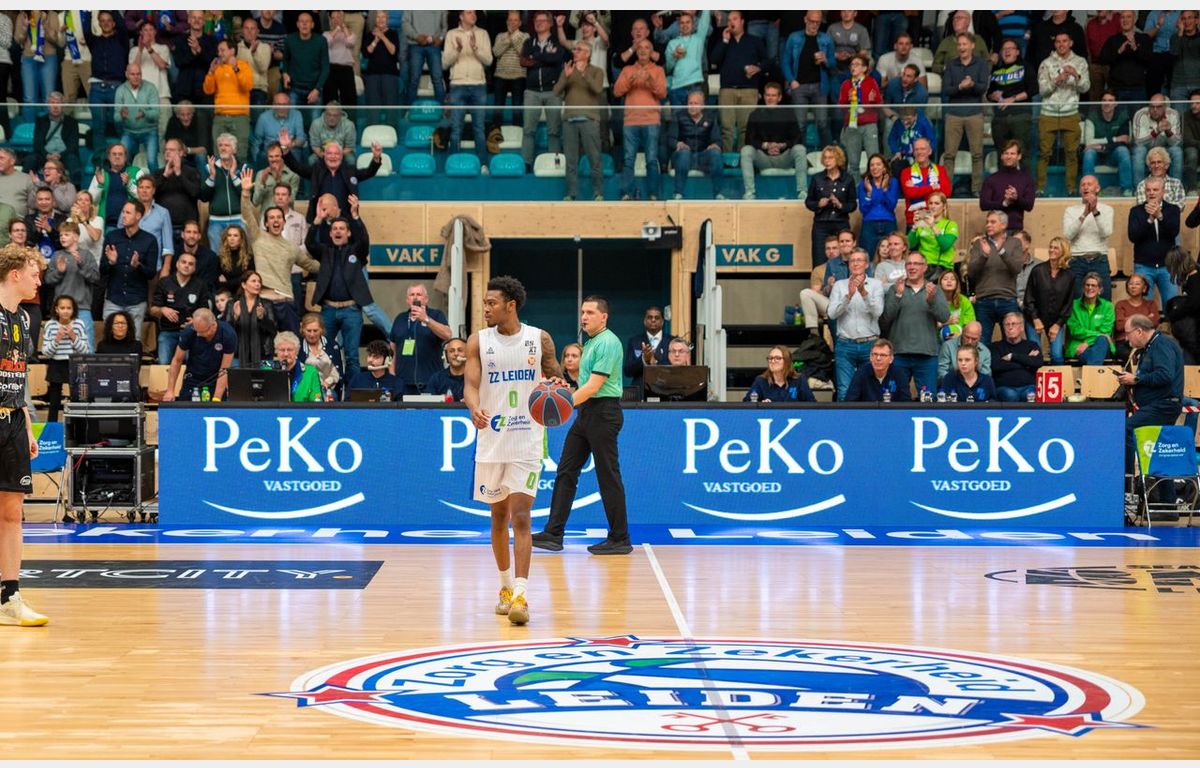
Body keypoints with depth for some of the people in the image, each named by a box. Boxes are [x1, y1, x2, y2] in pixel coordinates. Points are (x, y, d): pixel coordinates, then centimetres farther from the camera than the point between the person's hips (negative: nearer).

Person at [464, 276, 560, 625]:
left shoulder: (540, 339, 0)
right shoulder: (478, 341, 1)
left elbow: (555, 379, 10)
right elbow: (470, 384, -9)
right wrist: (475, 410, -31)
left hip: (527, 442, -2)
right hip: (491, 442, 2)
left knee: (520, 517, -12)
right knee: (498, 516, 13)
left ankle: (521, 596, -17)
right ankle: (506, 585, 30)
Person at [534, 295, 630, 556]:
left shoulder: (608, 342, -13)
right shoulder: (590, 342, 16)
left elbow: (593, 386, -20)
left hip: (603, 413, -10)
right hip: (585, 413, 10)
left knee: (608, 476, -4)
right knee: (566, 471, 6)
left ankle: (620, 539, 3)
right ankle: (553, 534, 7)